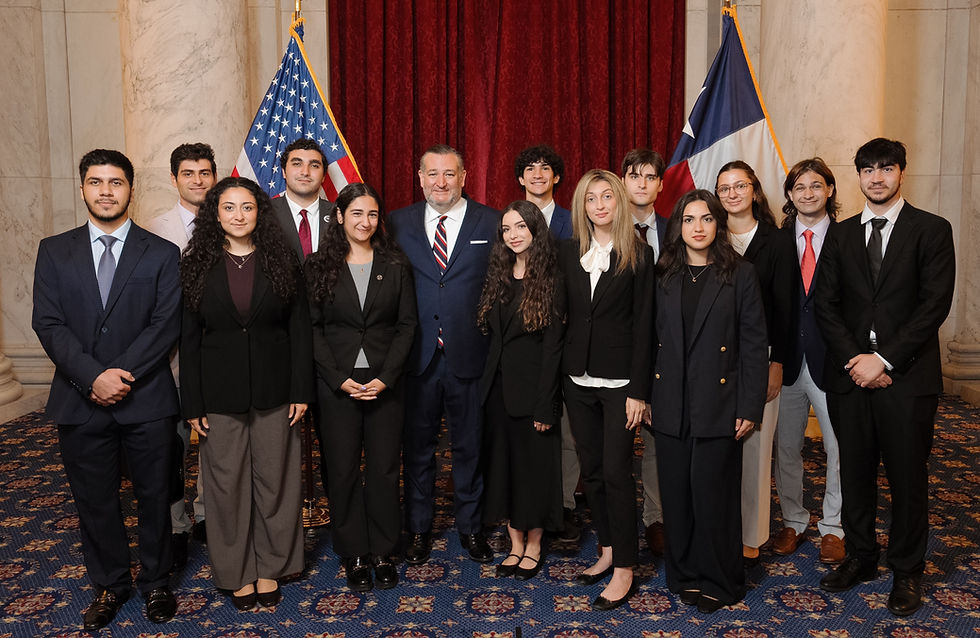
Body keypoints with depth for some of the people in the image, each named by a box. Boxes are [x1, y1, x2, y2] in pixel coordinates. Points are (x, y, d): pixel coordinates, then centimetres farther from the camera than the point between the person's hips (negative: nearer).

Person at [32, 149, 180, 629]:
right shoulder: (54, 251, 7)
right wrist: (94, 376, -15)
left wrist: (122, 376, -15)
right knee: (95, 501, 13)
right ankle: (110, 584, 32)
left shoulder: (161, 253, 2)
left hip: (146, 400, -1)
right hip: (80, 401, 2)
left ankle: (155, 582, 29)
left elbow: (166, 325, -6)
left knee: (154, 497, 10)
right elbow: (48, 324, -2)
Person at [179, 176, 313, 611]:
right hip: (220, 392, 0)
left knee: (274, 479, 8)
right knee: (227, 483, 8)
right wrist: (192, 404, -3)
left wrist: (301, 391, -5)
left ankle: (270, 567, 26)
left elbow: (300, 330, 1)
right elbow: (189, 339, 1)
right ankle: (237, 572, 25)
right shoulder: (197, 266, 0)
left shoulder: (282, 263, 0)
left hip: (273, 390, 0)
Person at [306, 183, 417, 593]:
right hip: (337, 384, 0)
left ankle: (383, 552, 20)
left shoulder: (395, 266, 4)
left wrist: (386, 377, -9)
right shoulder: (319, 266, 2)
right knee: (343, 469, 5)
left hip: (385, 383, 0)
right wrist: (340, 378, -9)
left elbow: (407, 324, 2)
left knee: (384, 468, 4)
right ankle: (355, 555, 19)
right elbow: (313, 328, 0)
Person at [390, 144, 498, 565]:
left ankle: (470, 526, 30)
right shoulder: (399, 223, 5)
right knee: (418, 446, 12)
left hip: (470, 357, -1)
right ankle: (419, 528, 29)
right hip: (417, 357, 1)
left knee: (469, 446, 12)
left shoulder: (491, 223, 1)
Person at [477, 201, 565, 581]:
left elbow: (552, 346, -12)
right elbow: (490, 332, 8)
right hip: (498, 384, 6)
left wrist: (545, 406, -15)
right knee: (503, 463, 11)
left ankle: (534, 547, 21)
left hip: (532, 387, -6)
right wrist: (487, 384, -1)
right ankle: (515, 545, 25)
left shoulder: (549, 282, -8)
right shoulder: (499, 277, 9)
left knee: (534, 464, 6)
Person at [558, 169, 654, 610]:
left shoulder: (638, 255, -5)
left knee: (616, 471, -3)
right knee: (591, 470, 12)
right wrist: (556, 374, 3)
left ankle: (624, 569, 10)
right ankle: (606, 552, 28)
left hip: (619, 380, -4)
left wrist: (638, 390, -11)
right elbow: (563, 315, 8)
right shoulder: (569, 253, 7)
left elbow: (643, 325, -7)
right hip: (578, 378, 5)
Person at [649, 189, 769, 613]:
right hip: (671, 406, 3)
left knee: (713, 494, 2)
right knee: (676, 494, 10)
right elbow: (654, 340, 9)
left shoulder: (739, 275, -1)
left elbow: (755, 344, -3)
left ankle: (718, 582, 21)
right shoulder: (664, 278, 8)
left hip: (718, 405, -3)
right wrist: (646, 396, 3)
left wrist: (750, 407, -8)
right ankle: (684, 575, 27)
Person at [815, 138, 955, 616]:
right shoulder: (841, 235, 10)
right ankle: (860, 557, 28)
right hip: (850, 375, 3)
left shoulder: (932, 230, 1)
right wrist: (854, 359, -8)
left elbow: (935, 304, -8)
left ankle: (906, 571, 23)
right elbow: (825, 305, 5)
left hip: (908, 378, -3)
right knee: (855, 472, 11)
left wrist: (884, 359, -14)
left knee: (908, 477, 6)